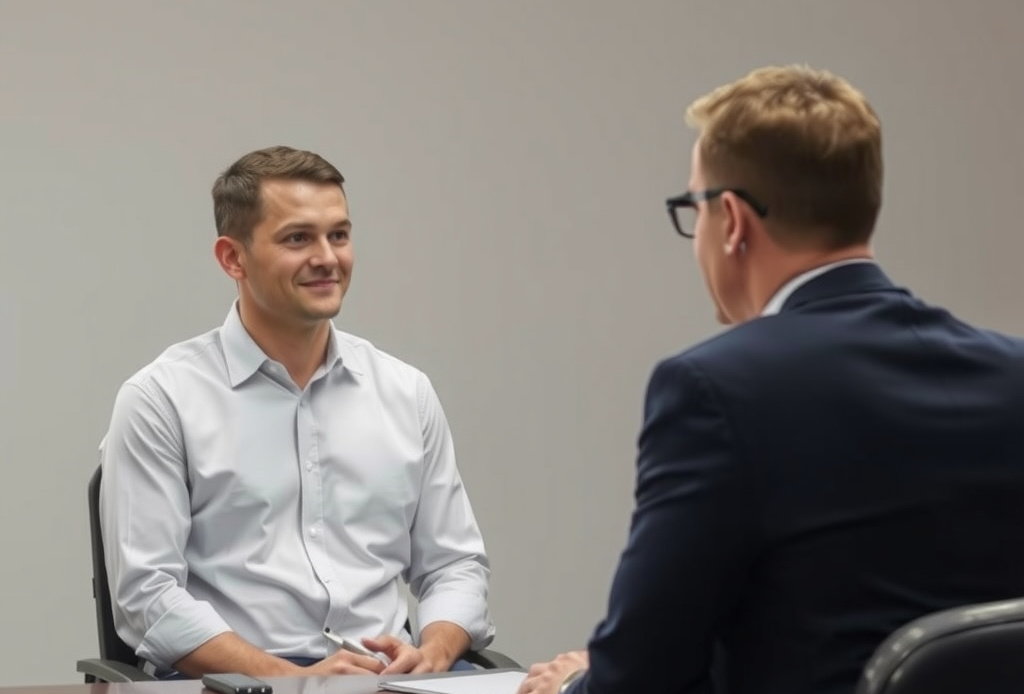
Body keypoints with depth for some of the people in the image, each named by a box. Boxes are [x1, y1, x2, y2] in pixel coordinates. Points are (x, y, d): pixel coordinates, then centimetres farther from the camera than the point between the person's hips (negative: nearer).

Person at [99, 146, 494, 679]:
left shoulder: (407, 393, 15)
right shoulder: (161, 399, 1)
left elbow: (454, 565, 16)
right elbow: (147, 595, -5)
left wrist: (433, 653, -6)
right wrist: (289, 676, -16)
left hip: (391, 676, 5)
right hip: (233, 681, -4)